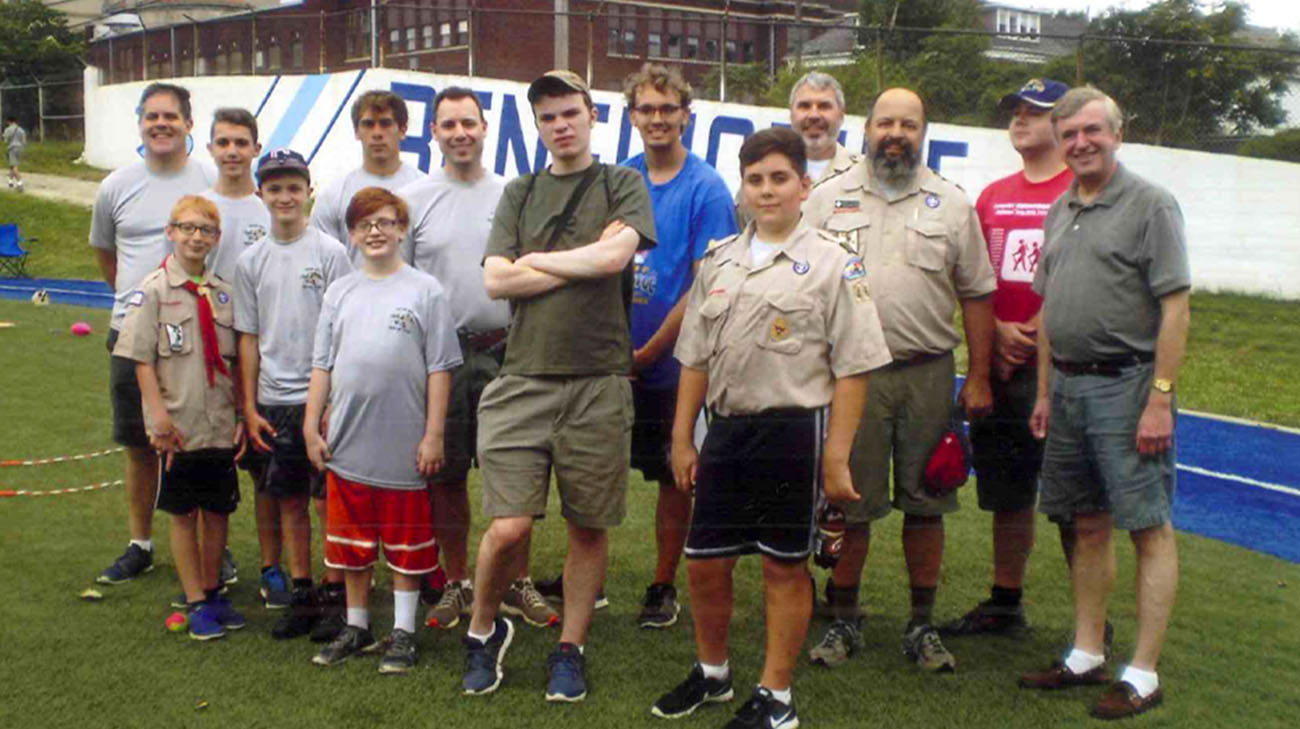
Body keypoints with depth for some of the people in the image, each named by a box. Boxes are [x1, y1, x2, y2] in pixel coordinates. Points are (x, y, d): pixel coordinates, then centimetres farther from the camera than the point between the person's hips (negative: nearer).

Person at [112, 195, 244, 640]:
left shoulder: (223, 292, 7)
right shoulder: (153, 290, -4)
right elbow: (142, 361, -6)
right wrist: (160, 415, -14)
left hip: (221, 426, 3)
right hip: (178, 428, -3)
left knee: (218, 510, 10)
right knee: (184, 514, 6)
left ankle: (212, 593, 26)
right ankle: (196, 604, 16)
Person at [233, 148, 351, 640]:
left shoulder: (329, 252, -3)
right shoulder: (250, 261, 8)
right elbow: (249, 338, 9)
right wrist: (250, 408, 5)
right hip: (273, 402, 4)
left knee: (330, 498, 1)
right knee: (289, 501, 10)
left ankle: (335, 593, 12)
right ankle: (300, 594, 20)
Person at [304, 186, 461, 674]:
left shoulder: (425, 290, -2)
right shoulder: (339, 292, 9)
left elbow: (439, 369, -5)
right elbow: (322, 365, 11)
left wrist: (434, 435, -8)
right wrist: (312, 428, 5)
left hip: (403, 447, -4)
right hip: (347, 446, 4)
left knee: (405, 546, 7)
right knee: (352, 544, 14)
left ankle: (403, 633, 19)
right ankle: (357, 628, 29)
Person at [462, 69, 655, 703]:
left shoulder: (622, 185, 9)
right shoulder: (520, 192, 14)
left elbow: (614, 254, -11)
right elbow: (496, 280, 1)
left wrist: (537, 260, -1)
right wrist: (583, 264, -3)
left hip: (597, 381, -1)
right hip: (523, 379, 1)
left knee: (588, 527, 7)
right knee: (508, 527, -6)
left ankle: (570, 650, 23)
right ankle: (483, 629, 20)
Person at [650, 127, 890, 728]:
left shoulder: (832, 264, -4)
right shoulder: (719, 262, 11)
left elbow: (852, 369, -7)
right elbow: (696, 359, 14)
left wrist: (836, 457, -11)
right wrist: (682, 438, 11)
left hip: (794, 429, -5)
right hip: (725, 429, 5)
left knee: (785, 566, 6)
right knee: (704, 563, 11)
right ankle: (712, 672, 34)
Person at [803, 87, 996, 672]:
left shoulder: (952, 204, 8)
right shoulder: (827, 200, 6)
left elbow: (976, 294, 9)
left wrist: (978, 377, 4)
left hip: (928, 374, 1)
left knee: (924, 503, 7)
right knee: (847, 503, 4)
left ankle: (922, 625, 20)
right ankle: (842, 619, 19)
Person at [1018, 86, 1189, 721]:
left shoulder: (1150, 205, -7)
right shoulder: (1060, 211, 14)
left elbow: (1175, 309, -12)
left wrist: (1160, 399, -17)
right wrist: (1044, 392, 15)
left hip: (1127, 384, -7)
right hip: (1069, 385, 7)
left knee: (1149, 530, -2)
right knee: (1088, 526, 13)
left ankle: (1143, 674, 4)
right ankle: (1086, 656, 23)